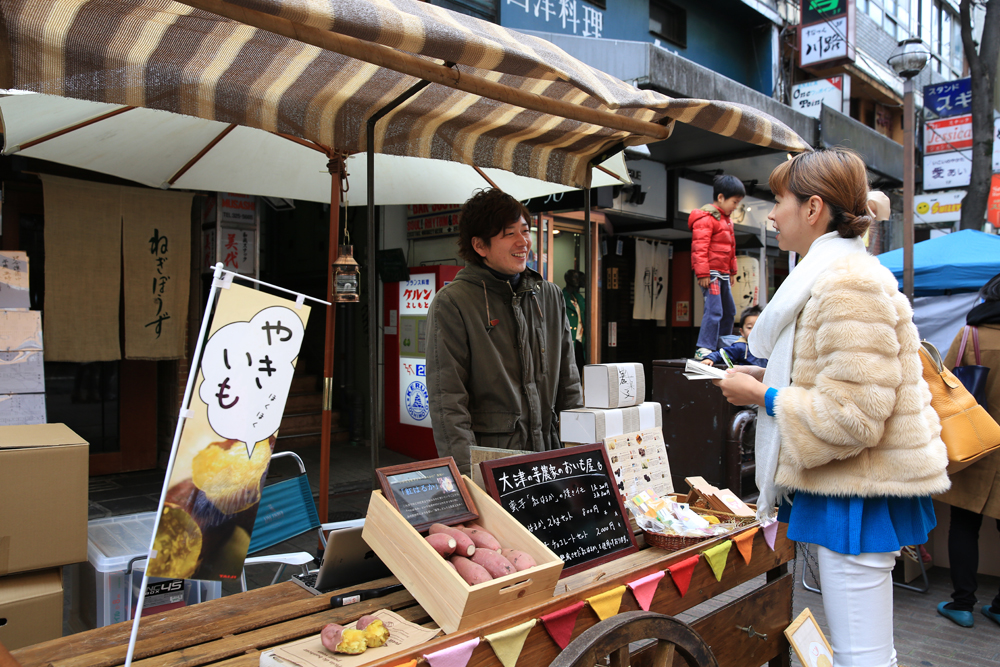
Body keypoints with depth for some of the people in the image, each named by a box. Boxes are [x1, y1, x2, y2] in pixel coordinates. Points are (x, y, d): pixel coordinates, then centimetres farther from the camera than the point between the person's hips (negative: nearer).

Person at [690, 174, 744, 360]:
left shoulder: (726, 219, 19)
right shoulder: (706, 218, -12)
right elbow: (699, 247, -18)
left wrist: (731, 271, 25)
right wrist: (702, 273, -23)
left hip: (723, 274, 10)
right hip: (710, 273, -10)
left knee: (729, 311, 14)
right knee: (714, 310, -16)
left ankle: (722, 347, 24)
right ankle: (704, 349, -14)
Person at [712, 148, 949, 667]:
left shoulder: (848, 285, -20)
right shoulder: (840, 272, 14)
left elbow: (851, 416, -24)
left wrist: (762, 395, -14)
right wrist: (771, 377, 10)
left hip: (858, 493, -11)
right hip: (845, 487, 11)